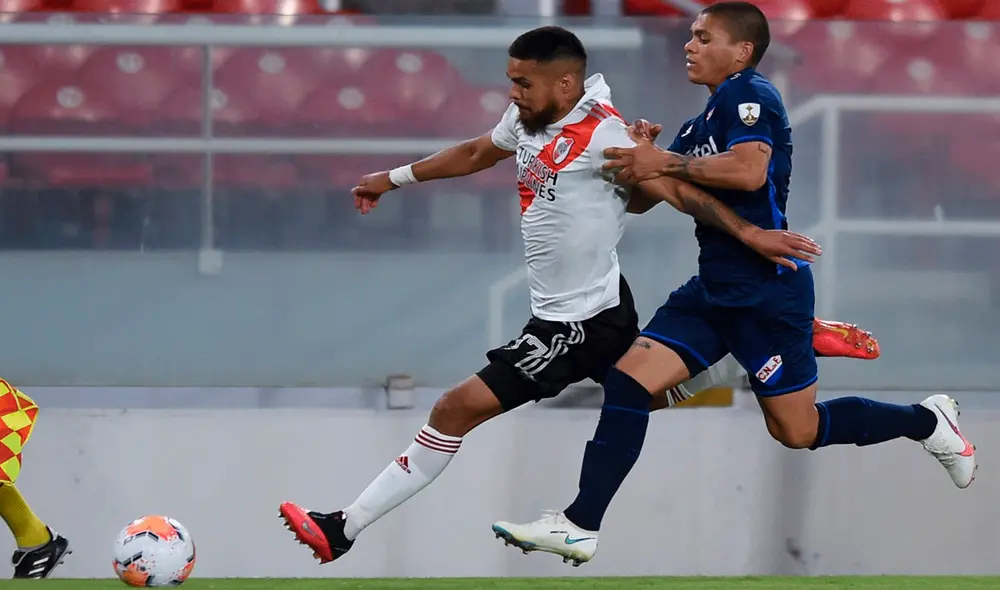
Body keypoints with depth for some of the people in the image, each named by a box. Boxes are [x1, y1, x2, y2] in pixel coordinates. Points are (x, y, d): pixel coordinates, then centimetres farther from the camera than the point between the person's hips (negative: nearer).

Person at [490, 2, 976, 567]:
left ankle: (929, 420, 20)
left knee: (797, 430, 0)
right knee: (628, 379, -6)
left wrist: (667, 163, -21)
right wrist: (639, 158, -4)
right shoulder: (700, 124, 17)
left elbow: (749, 170, -28)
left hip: (769, 288, -9)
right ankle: (581, 526, -7)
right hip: (715, 288, 9)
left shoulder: (749, 95, -10)